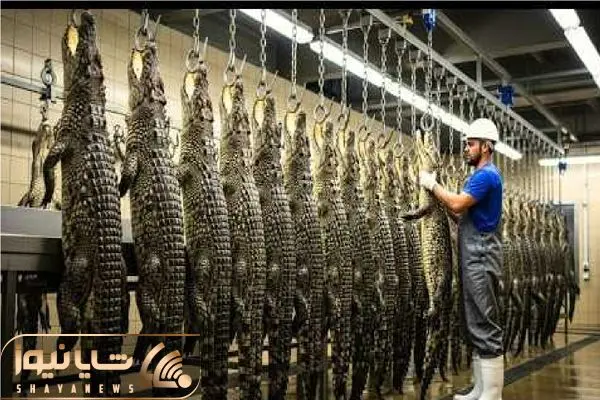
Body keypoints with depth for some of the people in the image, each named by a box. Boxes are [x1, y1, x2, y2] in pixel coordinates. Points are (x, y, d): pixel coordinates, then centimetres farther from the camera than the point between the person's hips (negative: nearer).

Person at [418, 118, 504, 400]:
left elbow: (458, 204, -22)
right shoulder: (480, 175, 20)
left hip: (481, 259, -10)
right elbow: (463, 215, 19)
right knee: (476, 327, 12)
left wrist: (432, 185, -8)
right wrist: (437, 192, 9)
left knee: (486, 328, -8)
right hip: (473, 258, 10)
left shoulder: (487, 175, -11)